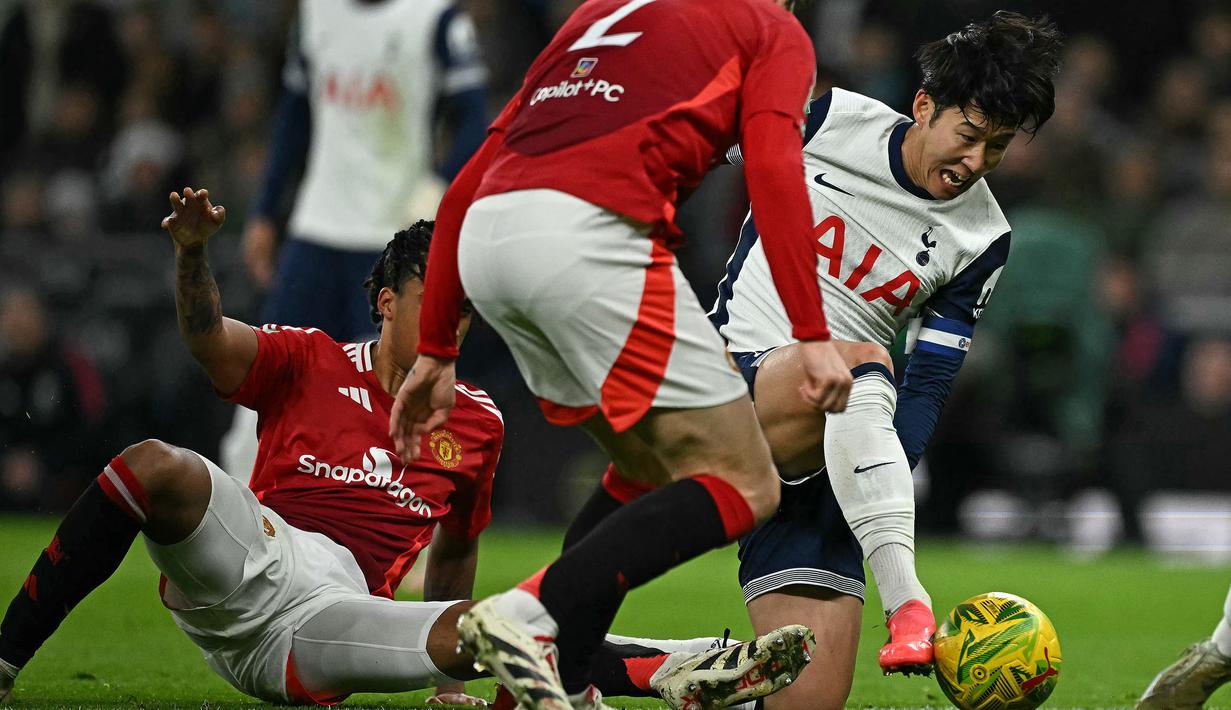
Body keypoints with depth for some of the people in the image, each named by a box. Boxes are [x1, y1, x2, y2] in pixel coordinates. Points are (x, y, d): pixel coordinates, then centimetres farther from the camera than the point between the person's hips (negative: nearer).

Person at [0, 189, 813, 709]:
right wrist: (193, 254, -28)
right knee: (157, 466, -33)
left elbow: (455, 550, 31)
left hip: (330, 621, 1)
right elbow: (209, 338, -7)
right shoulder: (310, 363, 11)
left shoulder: (478, 422, 19)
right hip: (241, 565, -1)